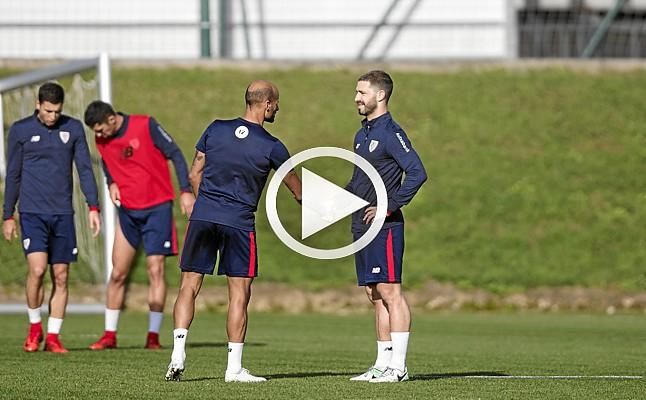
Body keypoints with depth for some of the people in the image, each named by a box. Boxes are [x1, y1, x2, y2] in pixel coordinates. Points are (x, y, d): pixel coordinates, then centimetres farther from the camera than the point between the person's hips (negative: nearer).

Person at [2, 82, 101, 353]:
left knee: (61, 277, 2)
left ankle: (53, 337, 9)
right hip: (32, 213, -2)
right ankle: (34, 328, 4)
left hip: (63, 214, 2)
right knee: (37, 269, -16)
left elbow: (85, 169, 8)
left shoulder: (73, 128, 6)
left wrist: (93, 207, -2)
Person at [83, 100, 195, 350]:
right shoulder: (101, 141, 2)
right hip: (127, 210, 4)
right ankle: (110, 335, 10)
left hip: (157, 207, -4)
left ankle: (153, 336, -3)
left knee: (155, 270, -6)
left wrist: (186, 191, -12)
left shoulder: (146, 126, -13)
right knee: (118, 273, 2)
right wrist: (111, 183, 1)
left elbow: (175, 154, -7)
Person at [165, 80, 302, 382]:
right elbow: (294, 185, 12)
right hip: (239, 221, -3)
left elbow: (194, 174, 10)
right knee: (239, 293, 3)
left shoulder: (216, 129, 4)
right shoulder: (271, 146, -3)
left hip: (203, 216, 3)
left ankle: (177, 357, -4)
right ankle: (234, 368, 2)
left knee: (189, 286, 6)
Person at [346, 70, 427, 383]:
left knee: (390, 292, -9)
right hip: (362, 226, 9)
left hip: (384, 227, -9)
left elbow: (417, 173, -20)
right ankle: (383, 363, 13)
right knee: (375, 295, 10)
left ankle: (398, 366, -9)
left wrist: (389, 206, -19)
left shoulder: (391, 133, -11)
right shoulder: (362, 134, 17)